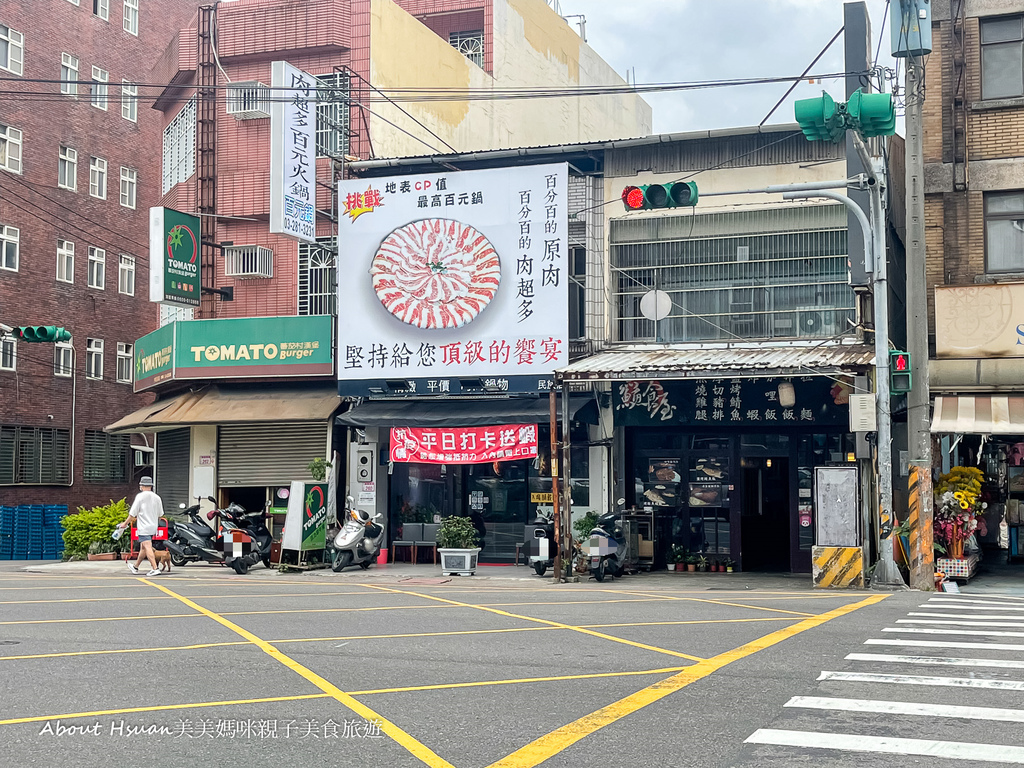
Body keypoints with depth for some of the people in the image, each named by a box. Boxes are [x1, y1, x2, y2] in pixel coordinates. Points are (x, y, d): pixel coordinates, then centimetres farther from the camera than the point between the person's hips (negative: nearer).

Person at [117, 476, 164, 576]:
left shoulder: (140, 496, -10)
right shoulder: (157, 497, 7)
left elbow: (132, 513, -9)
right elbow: (160, 515, 15)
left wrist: (125, 523, 3)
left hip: (143, 528, -7)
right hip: (153, 527, 7)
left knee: (147, 547, -11)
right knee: (143, 547, 18)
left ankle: (155, 568, -21)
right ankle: (135, 566, 32)